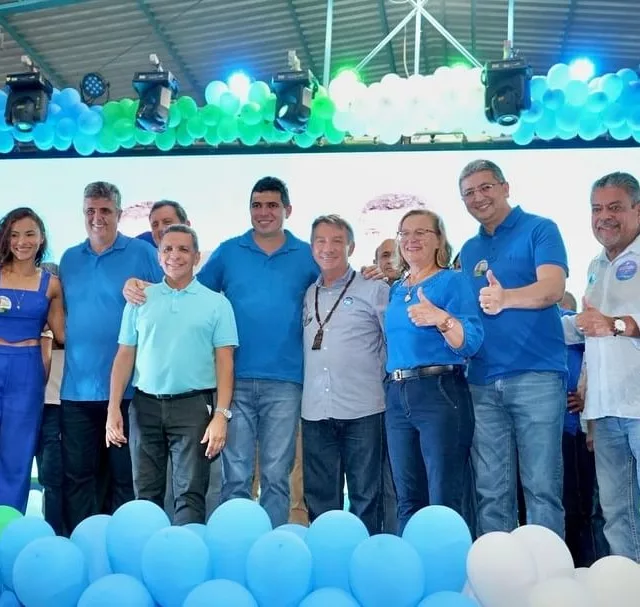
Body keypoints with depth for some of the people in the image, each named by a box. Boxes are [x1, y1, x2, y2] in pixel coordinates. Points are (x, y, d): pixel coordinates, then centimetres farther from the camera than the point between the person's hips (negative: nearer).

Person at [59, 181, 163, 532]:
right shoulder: (69, 259, 12)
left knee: (126, 474, 7)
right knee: (77, 473, 9)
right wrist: (69, 345, 10)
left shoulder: (143, 254, -2)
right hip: (77, 386, 4)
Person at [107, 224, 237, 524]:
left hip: (193, 406, -2)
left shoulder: (216, 303, 2)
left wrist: (221, 415, -10)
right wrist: (113, 409, 1)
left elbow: (224, 362, -1)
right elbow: (124, 357, 9)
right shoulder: (140, 300, 9)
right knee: (145, 493, 9)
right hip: (145, 405, 3)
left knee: (190, 494, -2)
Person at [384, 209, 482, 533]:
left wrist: (441, 319, -28)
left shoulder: (452, 281, -1)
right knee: (408, 501, 10)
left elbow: (471, 342, -13)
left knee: (444, 502, -6)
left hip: (441, 394, -7)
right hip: (397, 398, 7)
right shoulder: (395, 290, 18)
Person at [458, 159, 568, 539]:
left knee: (541, 485, -2)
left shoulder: (539, 230, 1)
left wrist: (505, 298, -33)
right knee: (491, 490, 7)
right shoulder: (469, 250, 18)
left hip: (537, 375, -5)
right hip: (484, 382, 5)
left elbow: (553, 287, -15)